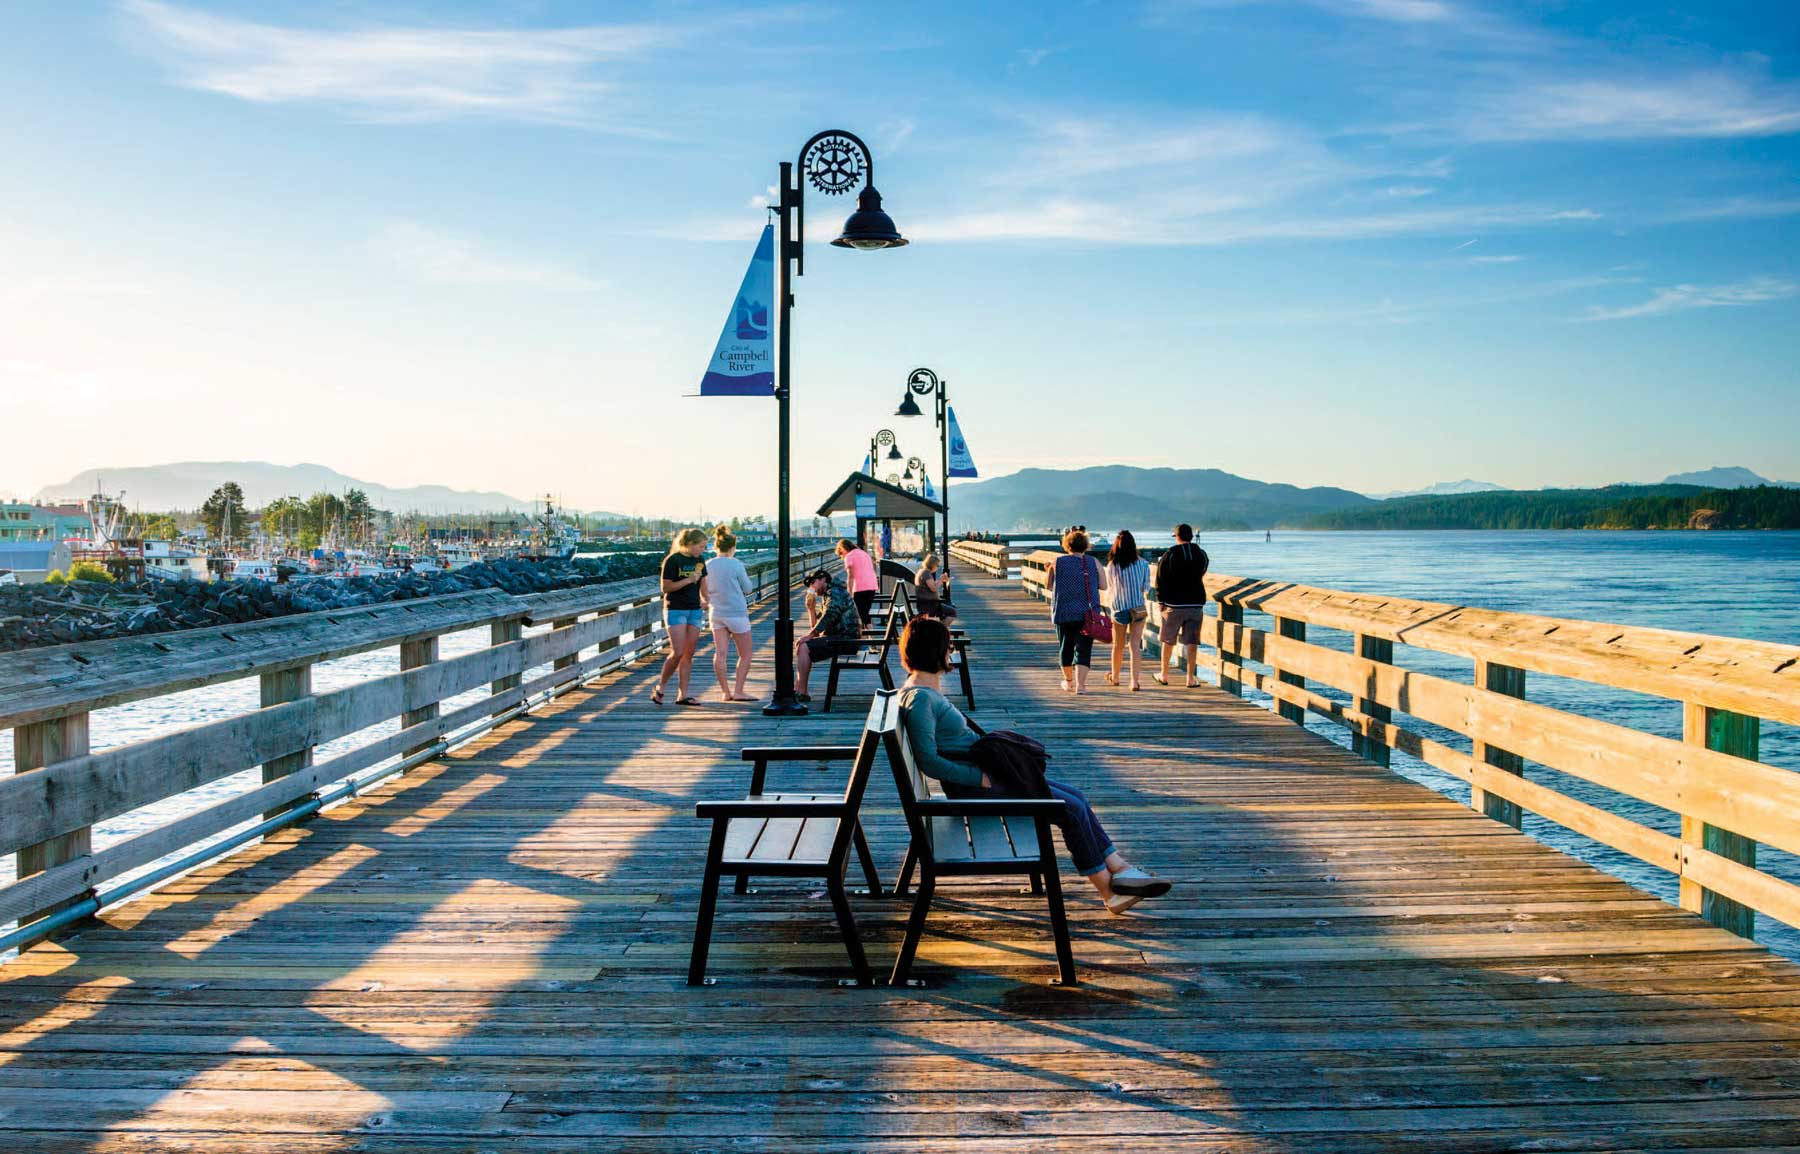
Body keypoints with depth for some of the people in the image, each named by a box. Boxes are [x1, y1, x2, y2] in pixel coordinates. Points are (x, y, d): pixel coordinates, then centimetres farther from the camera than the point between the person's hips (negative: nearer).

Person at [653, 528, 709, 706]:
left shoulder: (699, 562, 9)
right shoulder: (672, 560, -9)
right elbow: (665, 588, -11)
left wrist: (705, 601, -3)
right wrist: (688, 580, -19)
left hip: (694, 611, 6)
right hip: (675, 610, -6)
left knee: (689, 654, 4)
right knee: (678, 653, -12)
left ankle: (682, 695, 7)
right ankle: (660, 687, 7)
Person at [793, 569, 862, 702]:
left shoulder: (836, 592, -8)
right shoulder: (827, 596, 23)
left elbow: (829, 617, -22)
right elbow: (817, 628, 26)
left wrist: (810, 635, -19)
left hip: (846, 639, -11)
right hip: (839, 637, 11)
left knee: (803, 648, -18)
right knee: (800, 646, 13)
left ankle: (802, 692, -16)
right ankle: (797, 689, 5)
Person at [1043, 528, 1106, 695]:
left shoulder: (1057, 563, -2)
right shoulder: (1093, 563, -1)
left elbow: (1048, 585, 4)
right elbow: (1103, 586, 2)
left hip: (1063, 612, 1)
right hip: (1088, 613, -1)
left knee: (1066, 647, 16)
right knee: (1083, 649, -1)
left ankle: (1068, 681, 31)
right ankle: (1080, 684, -13)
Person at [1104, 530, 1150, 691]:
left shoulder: (1111, 567, -8)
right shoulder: (1142, 564, -7)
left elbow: (1110, 589, 4)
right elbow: (1146, 587, 1)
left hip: (1119, 609, 0)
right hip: (1138, 609, 0)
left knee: (1118, 645, 15)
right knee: (1135, 645, 2)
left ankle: (1115, 676, 33)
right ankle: (1135, 681, -4)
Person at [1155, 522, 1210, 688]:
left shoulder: (1169, 555, -8)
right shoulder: (1201, 554, 3)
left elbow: (1160, 580, -6)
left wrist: (1162, 600, 3)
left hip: (1174, 604, -2)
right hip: (1196, 603, 2)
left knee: (1168, 641, 11)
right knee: (1192, 642, 4)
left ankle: (1164, 676, 20)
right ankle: (1191, 677, 2)